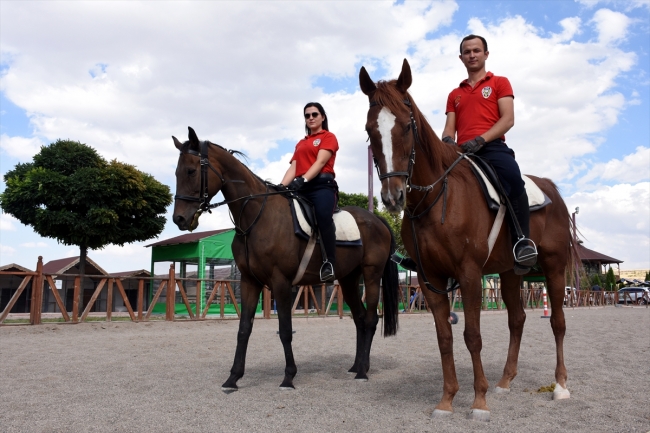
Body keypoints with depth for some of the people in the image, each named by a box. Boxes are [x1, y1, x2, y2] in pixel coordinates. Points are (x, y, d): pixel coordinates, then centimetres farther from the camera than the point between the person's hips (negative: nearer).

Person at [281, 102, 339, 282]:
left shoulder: (328, 137, 11)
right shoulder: (300, 143, 28)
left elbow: (320, 162, -6)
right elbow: (293, 168, 16)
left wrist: (303, 179, -22)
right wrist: (282, 186, -3)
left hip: (322, 185, -6)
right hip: (301, 187, 6)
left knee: (324, 217, -34)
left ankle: (329, 263, -29)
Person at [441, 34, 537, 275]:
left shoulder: (500, 83, 17)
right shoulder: (454, 95, 27)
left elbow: (508, 119, 1)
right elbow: (449, 128, 16)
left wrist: (480, 140, -15)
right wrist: (447, 141, -11)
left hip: (492, 147, -4)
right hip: (462, 153, 5)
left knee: (513, 178, -34)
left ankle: (522, 242, -30)